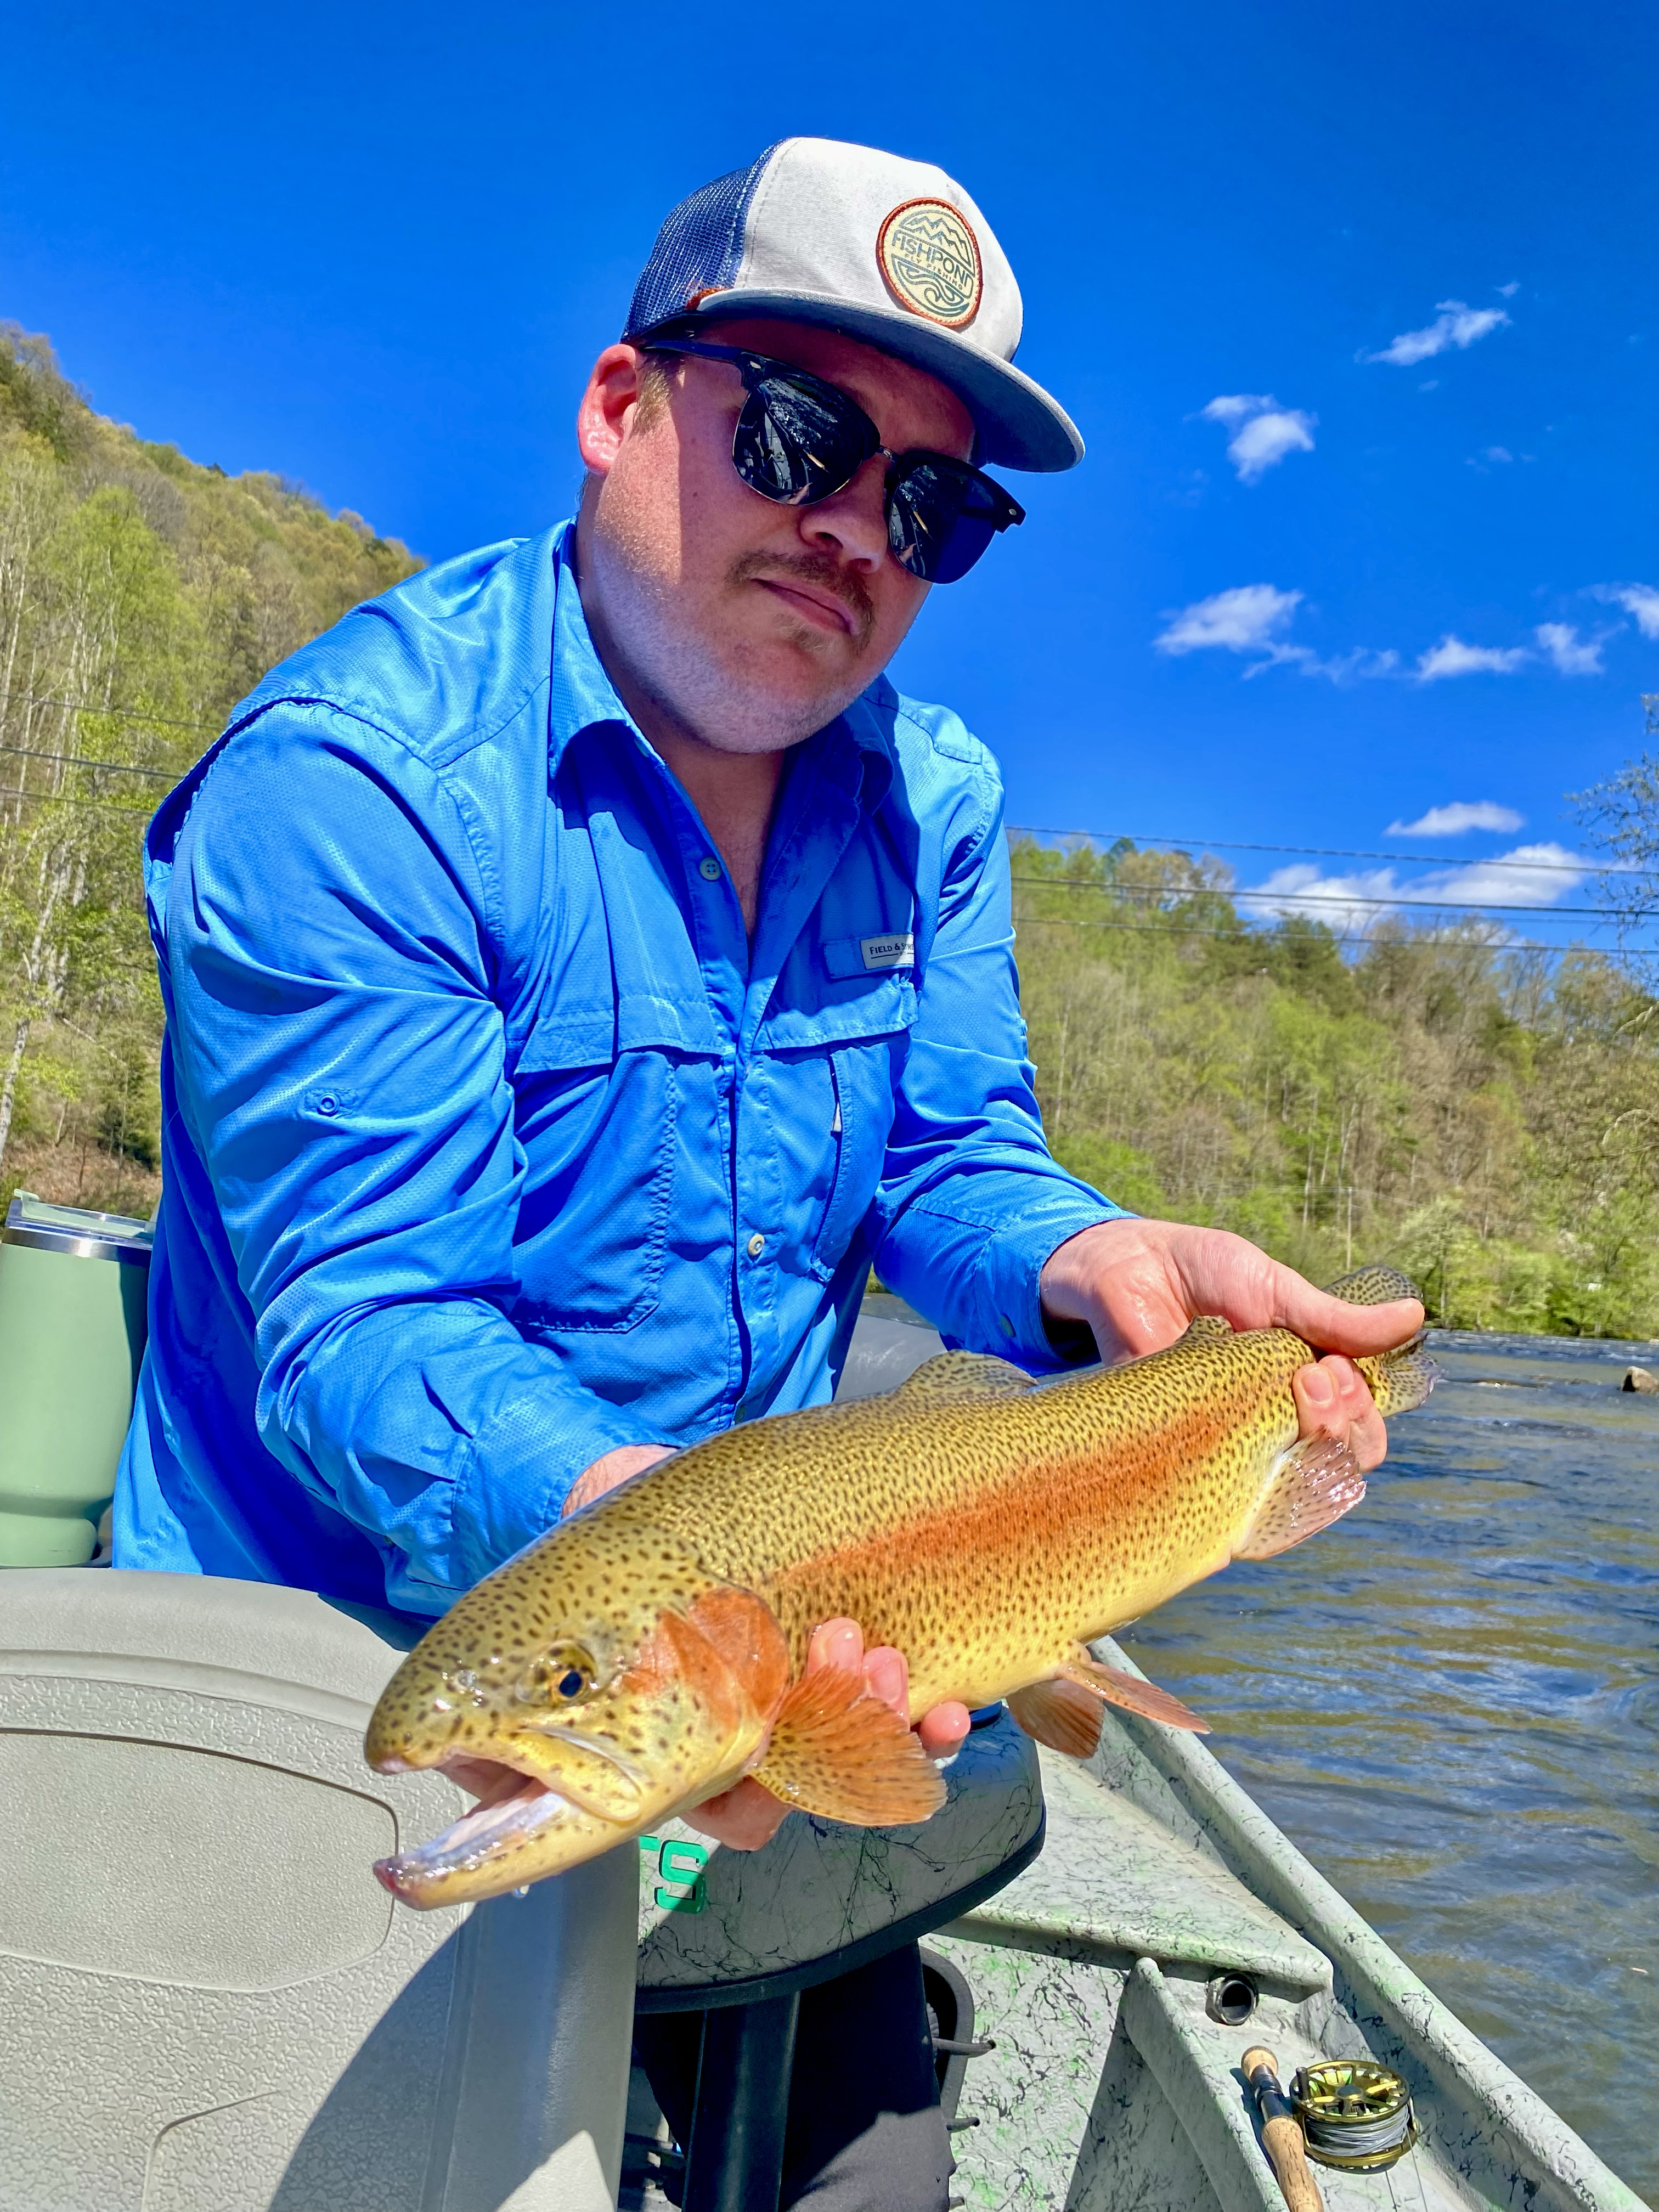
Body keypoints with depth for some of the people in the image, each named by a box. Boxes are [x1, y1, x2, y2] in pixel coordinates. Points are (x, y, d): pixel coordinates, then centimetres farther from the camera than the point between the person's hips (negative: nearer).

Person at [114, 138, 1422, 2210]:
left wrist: (1101, 1263, -24)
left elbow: (956, 1163, -1)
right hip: (339, 1682, -5)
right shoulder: (350, 779, -22)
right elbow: (369, 1316, -27)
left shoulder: (930, 799, 0)